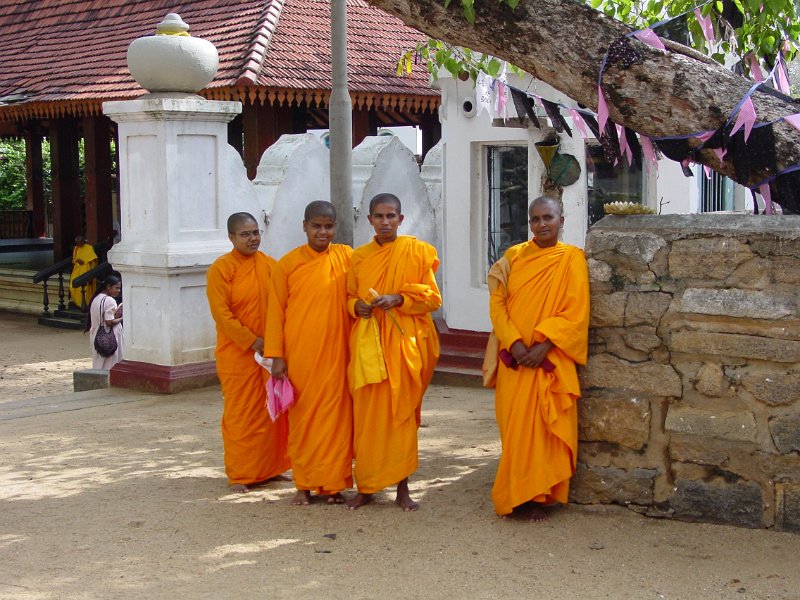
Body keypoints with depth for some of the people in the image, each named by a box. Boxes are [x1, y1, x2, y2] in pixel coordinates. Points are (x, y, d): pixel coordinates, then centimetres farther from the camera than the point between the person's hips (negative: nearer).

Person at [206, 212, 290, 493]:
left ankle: (271, 467, 22)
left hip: (271, 352, 5)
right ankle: (240, 475, 11)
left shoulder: (270, 265, 7)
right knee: (240, 415, 1)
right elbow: (221, 314, -12)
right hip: (237, 354, -4)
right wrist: (252, 341, -15)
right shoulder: (221, 269, -7)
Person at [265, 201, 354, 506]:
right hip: (300, 355, -1)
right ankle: (305, 484, 17)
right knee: (303, 417, 5)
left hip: (337, 352, 2)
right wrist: (276, 356, -3)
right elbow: (276, 311, 1)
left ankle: (333, 483, 15)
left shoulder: (347, 257, 4)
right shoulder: (288, 264, -1)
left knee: (336, 416, 3)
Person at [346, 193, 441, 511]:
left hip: (405, 341, -2)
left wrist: (398, 299, -14)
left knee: (402, 413, 1)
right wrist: (356, 306, -3)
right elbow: (350, 297, 20)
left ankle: (402, 487, 11)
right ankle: (365, 486, 11)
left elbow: (433, 298, 0)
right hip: (368, 342, 2)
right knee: (367, 415, 1)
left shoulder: (418, 251, 2)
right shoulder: (359, 257, 10)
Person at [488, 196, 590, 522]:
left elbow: (576, 313, -7)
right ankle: (515, 495, 15)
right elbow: (497, 302, 2)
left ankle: (539, 497, 9)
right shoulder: (513, 256, 7)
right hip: (514, 358, 3)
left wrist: (544, 346, -16)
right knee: (514, 427, 5)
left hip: (550, 359, -2)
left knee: (543, 429, -1)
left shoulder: (572, 259, -1)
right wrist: (514, 343, -12)